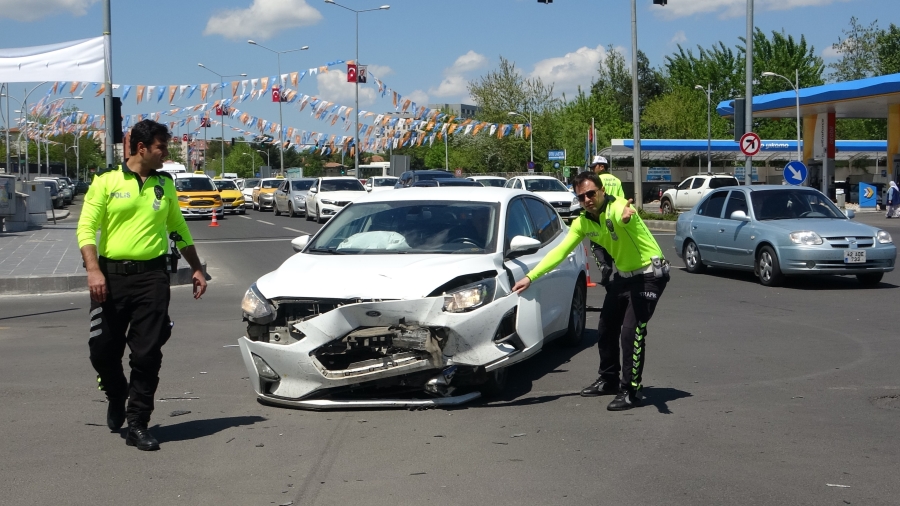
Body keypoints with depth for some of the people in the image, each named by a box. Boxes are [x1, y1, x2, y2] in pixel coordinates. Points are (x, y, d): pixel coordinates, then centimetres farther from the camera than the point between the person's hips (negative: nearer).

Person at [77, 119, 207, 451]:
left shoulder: (165, 185, 11)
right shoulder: (106, 181, 0)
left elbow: (179, 229, 21)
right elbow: (86, 228, -5)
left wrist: (196, 269, 19)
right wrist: (93, 270, -17)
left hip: (152, 276, 2)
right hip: (111, 275, -2)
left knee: (147, 355, -4)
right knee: (103, 350, 4)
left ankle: (137, 425, 5)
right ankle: (117, 396, 36)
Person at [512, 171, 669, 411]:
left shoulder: (617, 206, -25)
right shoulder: (582, 223, -3)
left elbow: (622, 215, -51)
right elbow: (559, 251, -3)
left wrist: (625, 216, -77)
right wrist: (530, 276, -11)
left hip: (650, 274, -8)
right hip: (624, 275, 8)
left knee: (631, 331, -15)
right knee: (607, 328, 15)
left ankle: (630, 391, -5)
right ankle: (609, 380, 35)